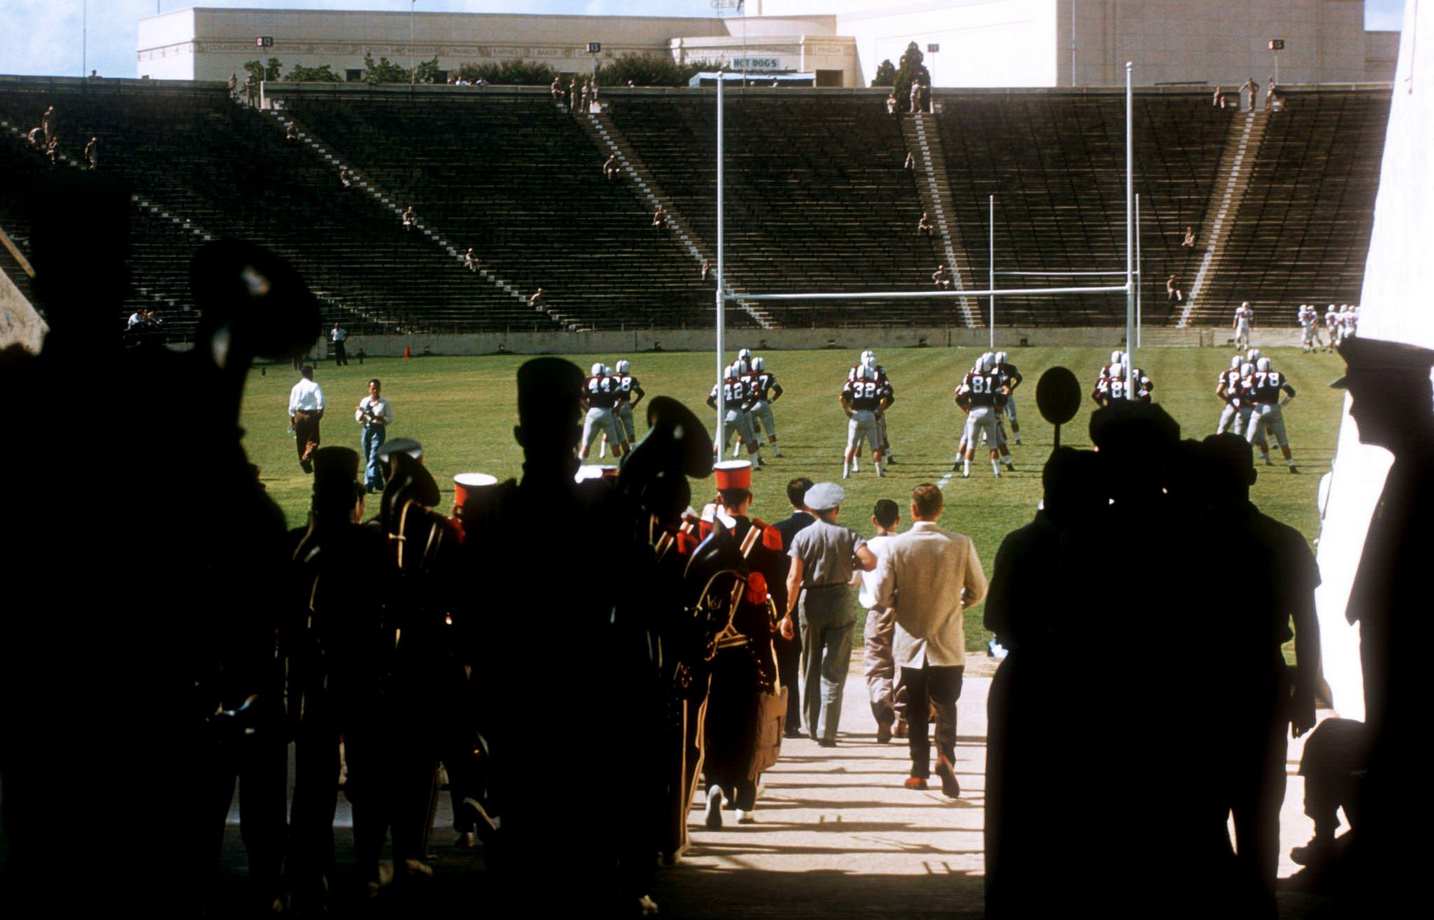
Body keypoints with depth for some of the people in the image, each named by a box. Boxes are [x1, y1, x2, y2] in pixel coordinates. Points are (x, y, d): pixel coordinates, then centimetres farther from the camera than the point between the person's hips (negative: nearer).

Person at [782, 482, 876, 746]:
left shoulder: (802, 536, -1)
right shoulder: (847, 535, -3)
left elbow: (794, 578, -8)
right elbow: (870, 562, -17)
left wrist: (787, 613, -6)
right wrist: (853, 563, 6)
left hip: (809, 602, 1)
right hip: (838, 603, -1)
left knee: (810, 667, 16)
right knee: (834, 671, 2)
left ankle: (812, 726, 23)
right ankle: (826, 732, -6)